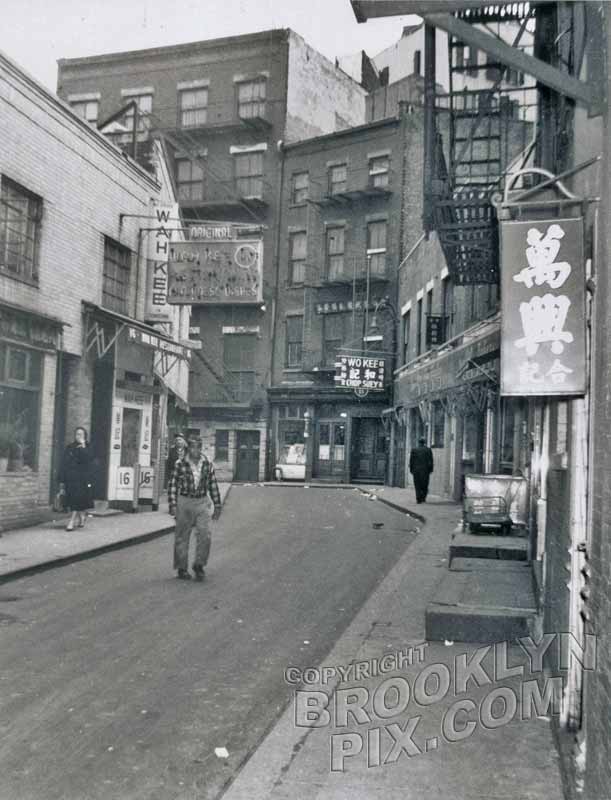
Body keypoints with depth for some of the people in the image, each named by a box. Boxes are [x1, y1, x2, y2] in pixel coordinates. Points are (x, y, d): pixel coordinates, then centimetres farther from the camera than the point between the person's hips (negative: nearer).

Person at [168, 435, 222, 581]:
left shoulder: (208, 464, 2)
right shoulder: (180, 464, -6)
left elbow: (213, 486, 8)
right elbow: (173, 485, -4)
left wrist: (217, 506, 8)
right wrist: (173, 505, -9)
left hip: (202, 504, 2)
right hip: (184, 503, -2)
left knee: (204, 535, -6)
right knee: (182, 537, 6)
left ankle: (199, 565, 11)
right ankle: (182, 568, 19)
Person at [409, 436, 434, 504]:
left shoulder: (414, 450, 2)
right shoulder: (428, 450, 1)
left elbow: (411, 461, 2)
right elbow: (431, 461, 0)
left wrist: (411, 469, 8)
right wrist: (430, 470, 5)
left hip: (416, 470, 0)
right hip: (425, 470, 0)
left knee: (417, 485, 4)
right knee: (424, 485, 10)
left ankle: (418, 499, -1)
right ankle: (423, 498, 2)